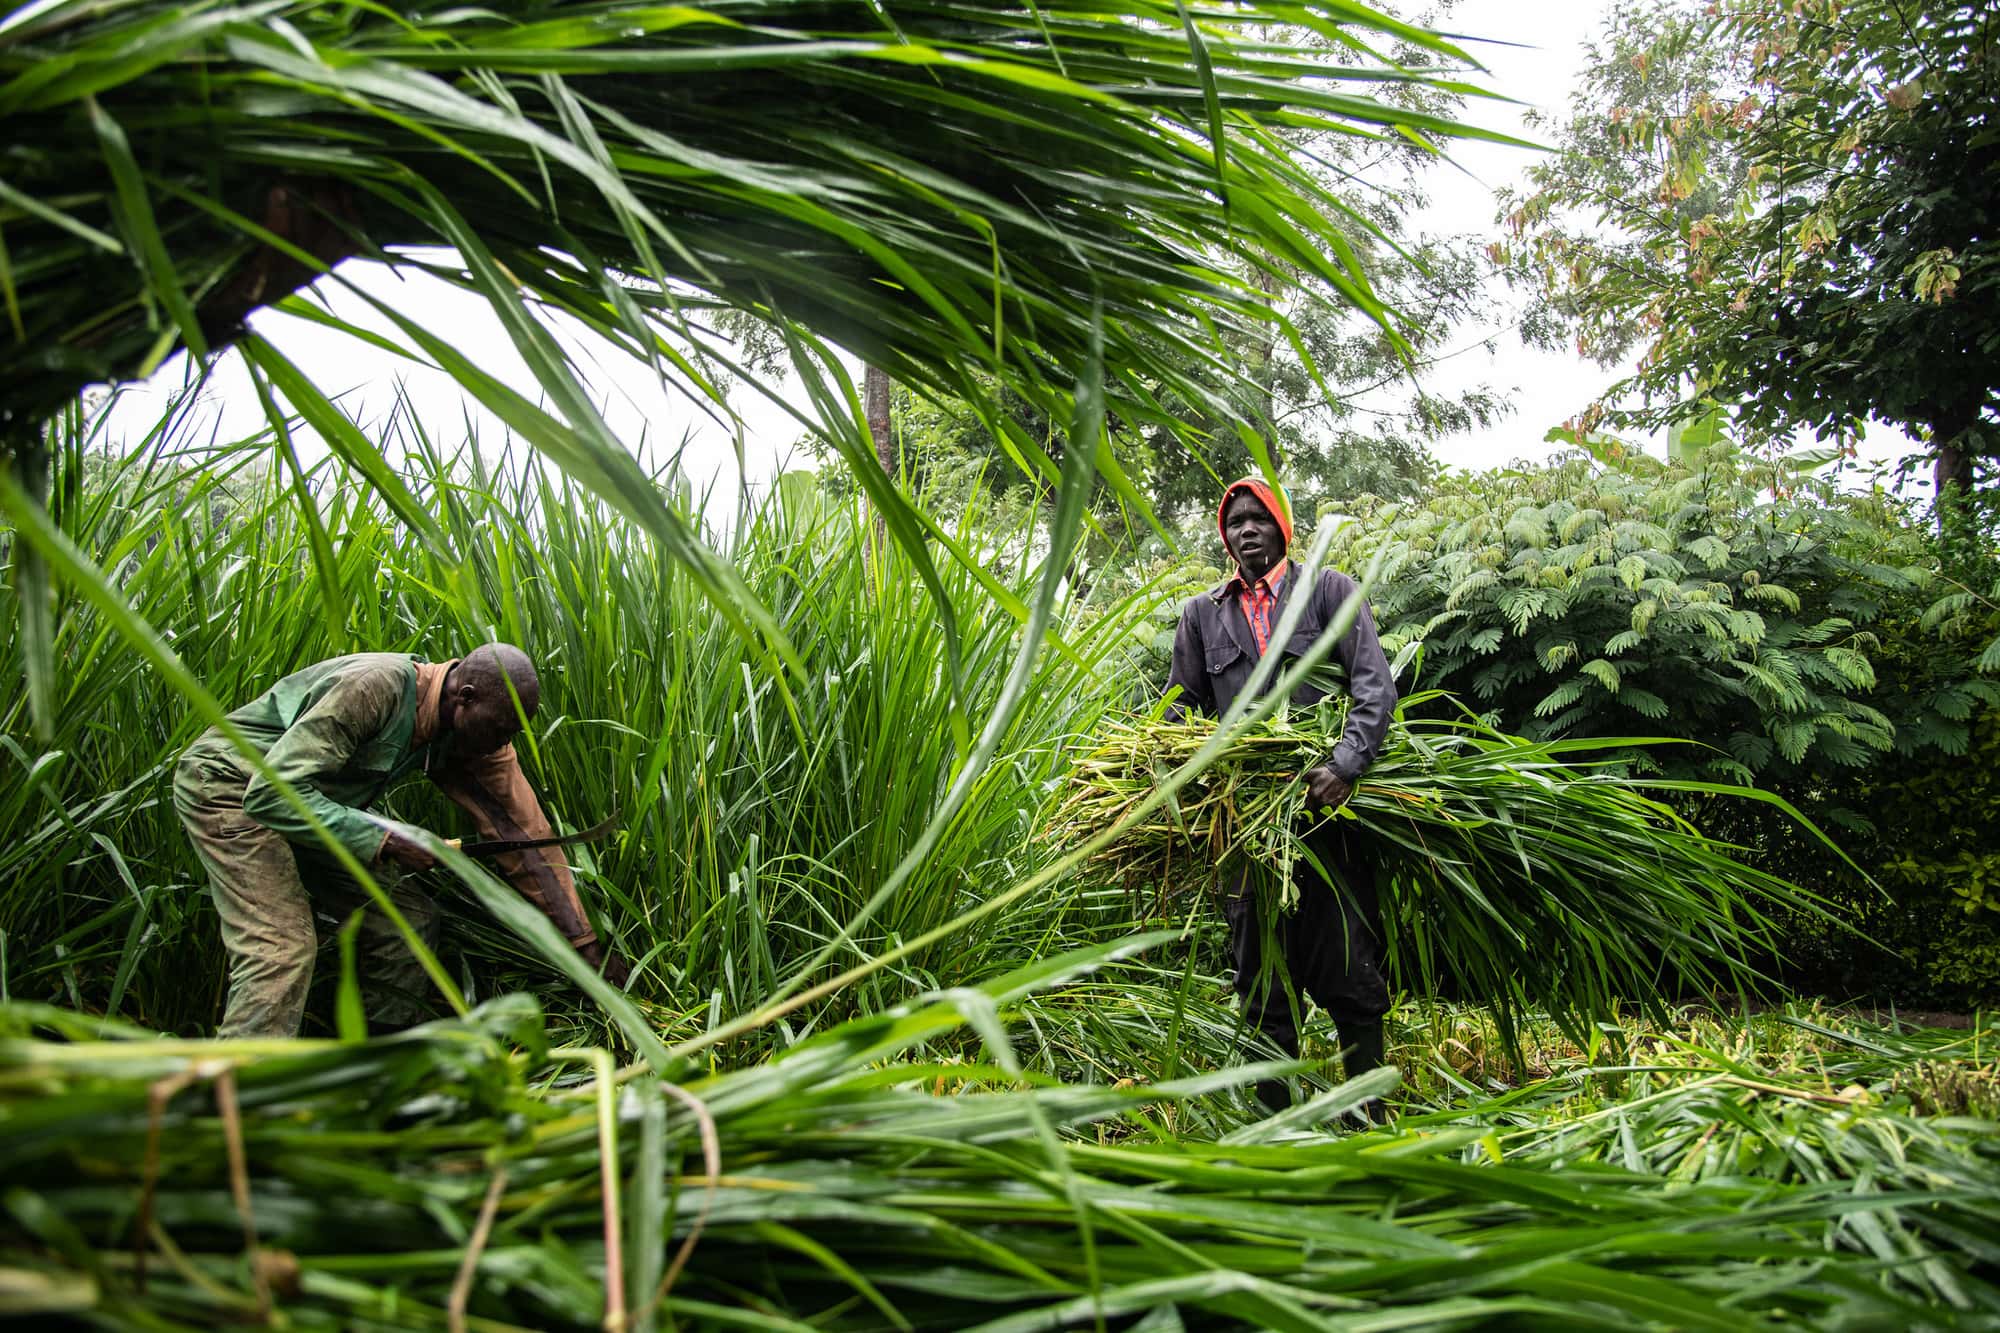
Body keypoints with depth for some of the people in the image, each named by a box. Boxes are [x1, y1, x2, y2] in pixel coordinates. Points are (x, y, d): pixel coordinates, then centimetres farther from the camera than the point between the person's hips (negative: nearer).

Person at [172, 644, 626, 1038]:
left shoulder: (475, 732, -10)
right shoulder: (373, 687, -33)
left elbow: (523, 831, -9)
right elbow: (273, 791, -34)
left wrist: (586, 943, -11)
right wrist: (385, 838, -34)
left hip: (308, 806, 8)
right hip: (227, 785, -8)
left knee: (410, 917, 1)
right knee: (282, 948, -21)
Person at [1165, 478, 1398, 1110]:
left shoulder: (1331, 591, 8)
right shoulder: (1201, 614, 16)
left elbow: (1375, 685, -2)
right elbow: (1180, 711, 16)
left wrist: (1346, 765, -19)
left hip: (1328, 809, -2)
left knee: (1351, 975, 0)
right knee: (1264, 987, 7)